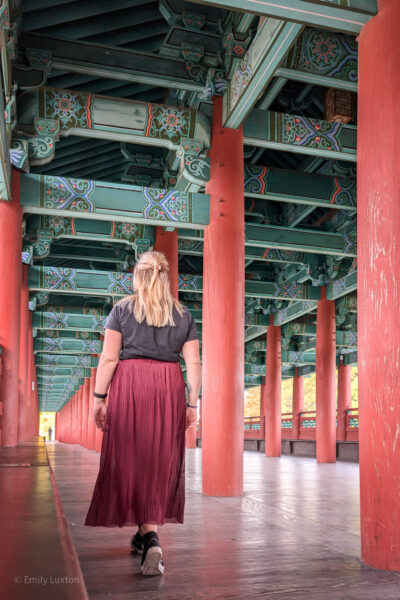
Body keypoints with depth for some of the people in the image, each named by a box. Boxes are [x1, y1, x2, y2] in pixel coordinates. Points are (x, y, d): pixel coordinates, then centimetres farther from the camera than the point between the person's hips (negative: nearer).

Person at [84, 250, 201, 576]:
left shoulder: (122, 309, 5)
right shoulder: (183, 314, 10)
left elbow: (109, 358, -2)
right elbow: (193, 362, 4)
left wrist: (99, 397, 0)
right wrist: (192, 403, 7)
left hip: (129, 384, -2)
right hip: (169, 387, 2)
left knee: (131, 458, 4)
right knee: (162, 460, 10)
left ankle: (149, 536, -3)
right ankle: (148, 532, 18)